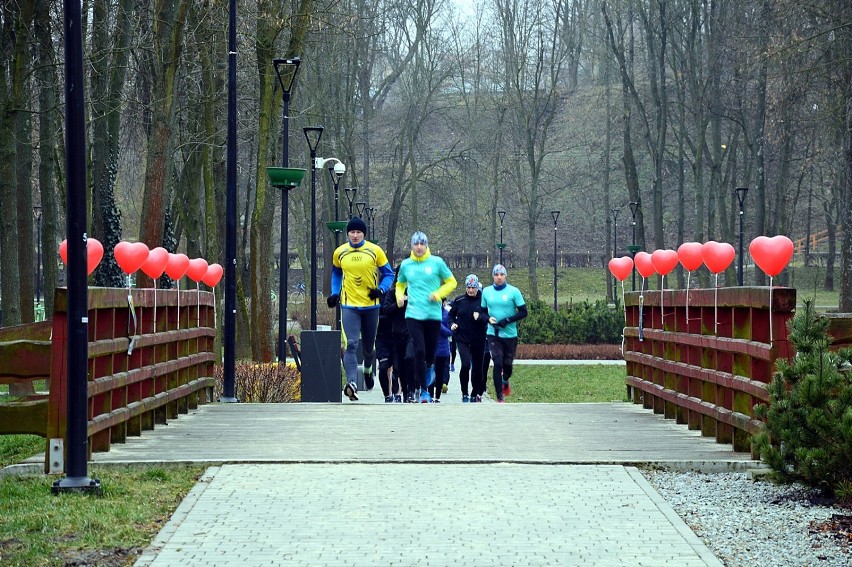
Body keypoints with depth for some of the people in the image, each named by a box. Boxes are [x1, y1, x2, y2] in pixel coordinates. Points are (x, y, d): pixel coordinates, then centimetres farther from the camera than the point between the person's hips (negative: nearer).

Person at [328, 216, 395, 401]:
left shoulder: (375, 251, -3)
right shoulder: (339, 253, 2)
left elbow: (388, 274, 5)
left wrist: (381, 289, -13)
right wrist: (334, 293, 9)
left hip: (370, 305, 0)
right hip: (349, 305, 0)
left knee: (369, 346, 14)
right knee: (351, 344, -17)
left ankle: (368, 370, 46)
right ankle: (352, 383, -28)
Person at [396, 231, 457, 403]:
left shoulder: (437, 262, 1)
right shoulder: (406, 265, 6)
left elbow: (451, 282, 8)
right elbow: (400, 284, 23)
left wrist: (438, 294, -8)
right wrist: (399, 297, 3)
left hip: (433, 314, 0)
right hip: (413, 314, 0)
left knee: (430, 351, 7)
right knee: (419, 351, -12)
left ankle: (430, 367, 46)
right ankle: (424, 391, -4)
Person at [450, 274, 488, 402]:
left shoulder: (483, 300, -3)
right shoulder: (459, 300, 3)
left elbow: (489, 318, -8)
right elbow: (451, 314, 15)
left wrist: (480, 317, -27)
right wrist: (452, 323, -3)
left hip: (478, 340, 0)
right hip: (462, 338, 0)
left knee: (478, 368, 9)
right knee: (466, 364, -18)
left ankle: (475, 394, 26)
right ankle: (465, 394, -6)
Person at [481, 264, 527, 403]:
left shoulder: (513, 291, -5)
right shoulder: (486, 292, 5)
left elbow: (523, 312, -4)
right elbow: (483, 311, 14)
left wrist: (507, 320, -16)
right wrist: (488, 319, -8)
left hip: (510, 334, -1)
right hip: (493, 334, 1)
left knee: (507, 364, 7)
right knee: (497, 364, -11)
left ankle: (505, 382, 44)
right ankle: (500, 398, -7)